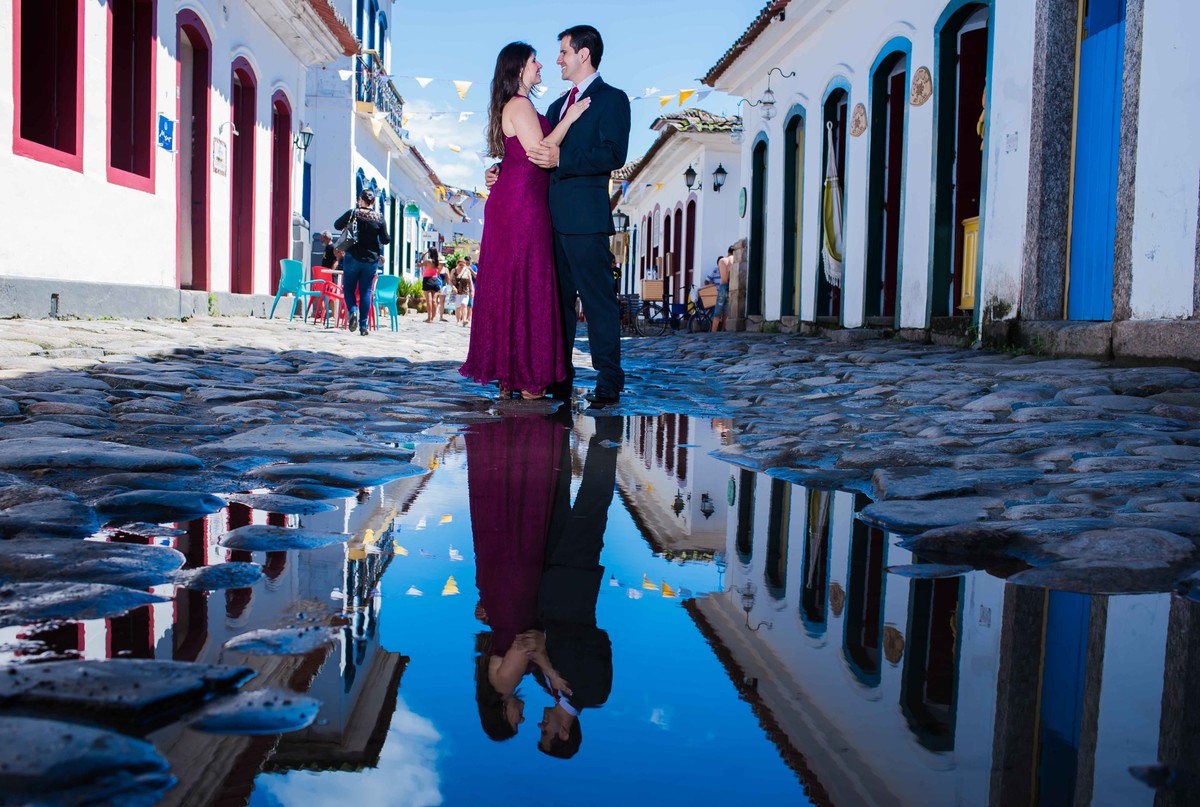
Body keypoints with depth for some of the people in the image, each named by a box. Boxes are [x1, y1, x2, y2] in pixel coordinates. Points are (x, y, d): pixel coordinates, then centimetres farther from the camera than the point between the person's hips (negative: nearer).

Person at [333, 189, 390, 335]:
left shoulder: (353, 213, -5)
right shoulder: (379, 217, -2)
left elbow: (337, 225, 8)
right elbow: (385, 240, -1)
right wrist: (380, 243, 21)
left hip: (353, 257, -1)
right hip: (371, 259, 1)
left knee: (349, 288, 10)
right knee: (366, 291, 5)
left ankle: (353, 311, -17)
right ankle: (364, 325, 2)